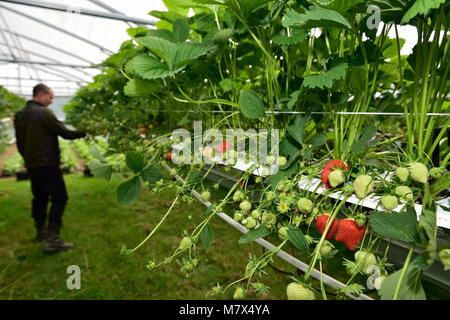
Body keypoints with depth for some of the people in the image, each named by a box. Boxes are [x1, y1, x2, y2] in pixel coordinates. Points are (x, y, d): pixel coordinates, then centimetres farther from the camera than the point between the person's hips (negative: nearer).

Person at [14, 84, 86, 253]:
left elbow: (20, 143, 16)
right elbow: (65, 133, -12)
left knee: (39, 197, 19)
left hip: (31, 165, 9)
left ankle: (40, 231, 33)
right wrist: (84, 132, 1)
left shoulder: (19, 115, 11)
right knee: (59, 198, -4)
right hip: (47, 164, -8)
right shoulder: (44, 113, -13)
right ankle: (52, 240, -6)